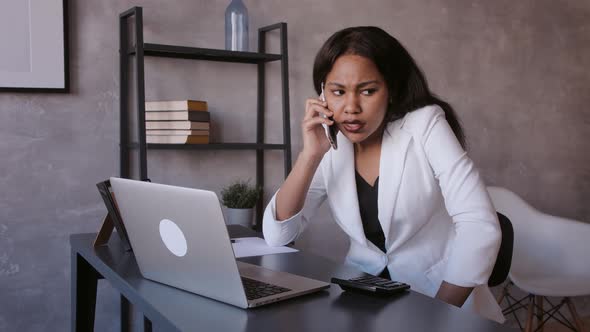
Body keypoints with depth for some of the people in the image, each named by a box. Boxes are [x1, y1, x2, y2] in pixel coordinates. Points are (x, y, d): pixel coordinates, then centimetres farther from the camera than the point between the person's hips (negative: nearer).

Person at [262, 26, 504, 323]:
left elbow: (480, 227, -20)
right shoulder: (330, 146, -2)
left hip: (442, 292, -2)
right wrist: (311, 155, -17)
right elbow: (276, 236, -8)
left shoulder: (424, 124, -13)